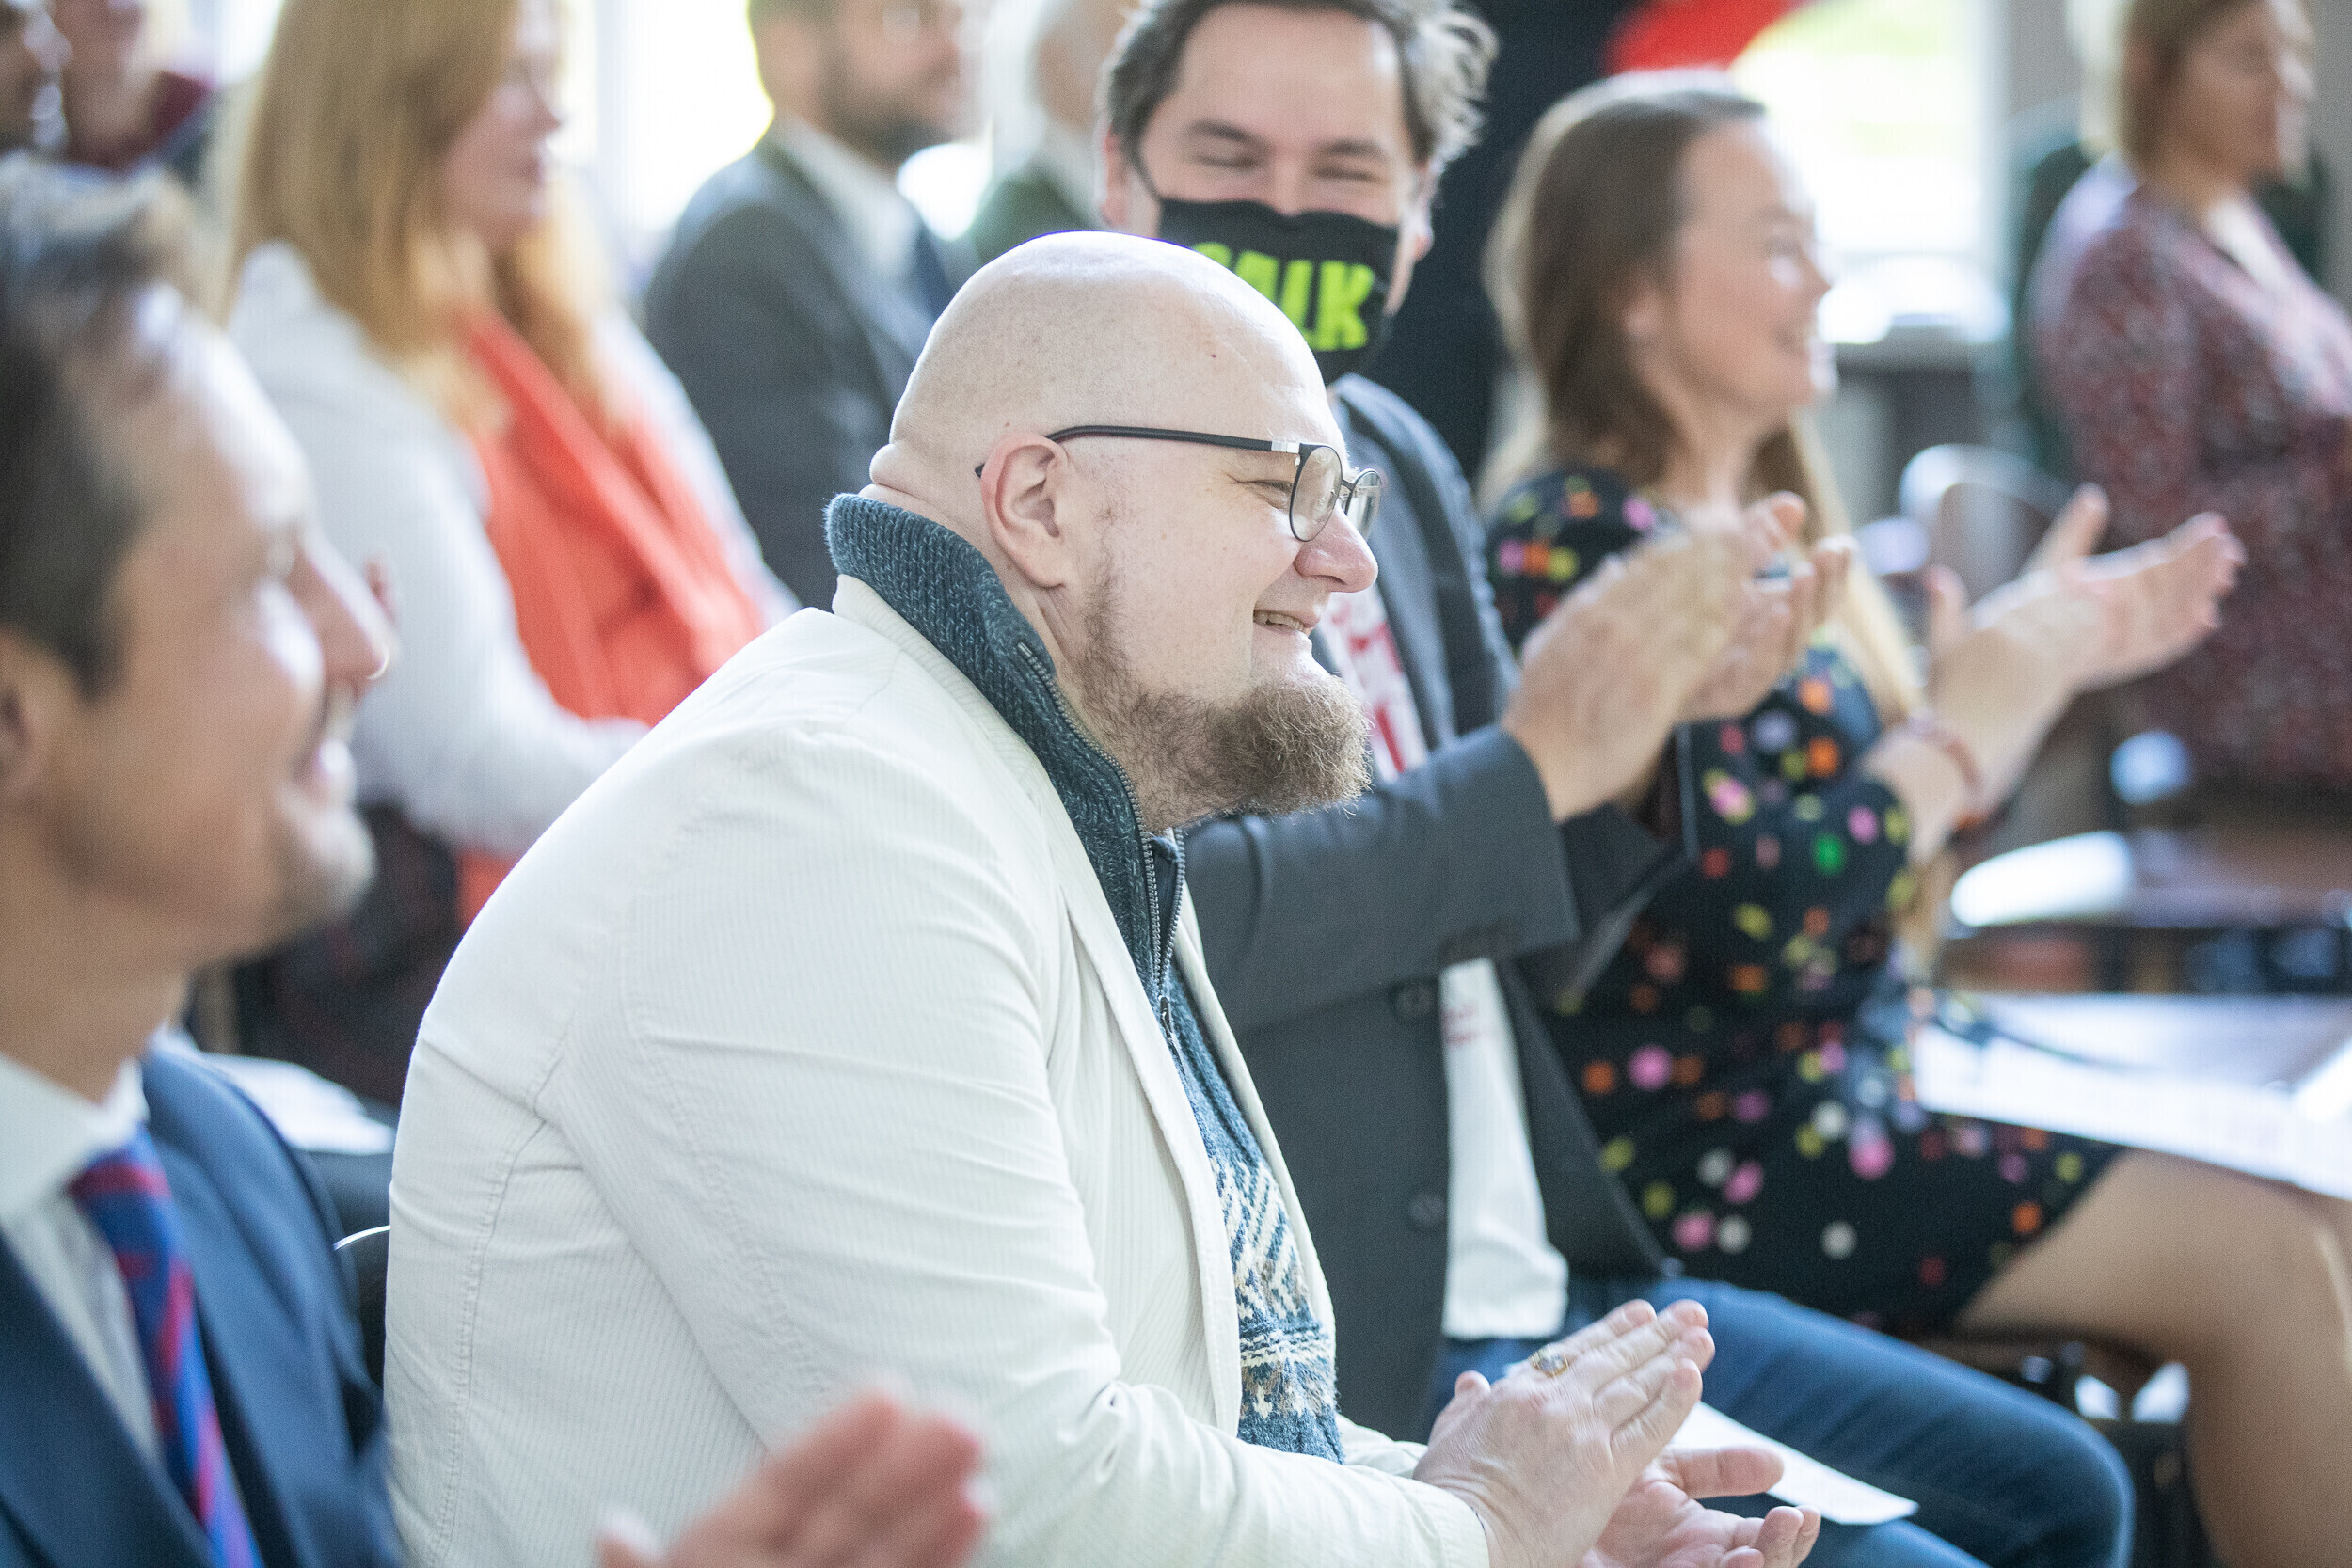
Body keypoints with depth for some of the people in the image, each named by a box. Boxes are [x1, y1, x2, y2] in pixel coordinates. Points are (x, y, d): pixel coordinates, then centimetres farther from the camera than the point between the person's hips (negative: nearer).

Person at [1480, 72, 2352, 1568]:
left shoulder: (1745, 524, 12)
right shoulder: (1588, 543, -17)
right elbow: (1759, 918, -23)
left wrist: (2045, 651, 11)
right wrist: (1980, 706, -13)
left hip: (1849, 1073, 9)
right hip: (1713, 1147, -9)